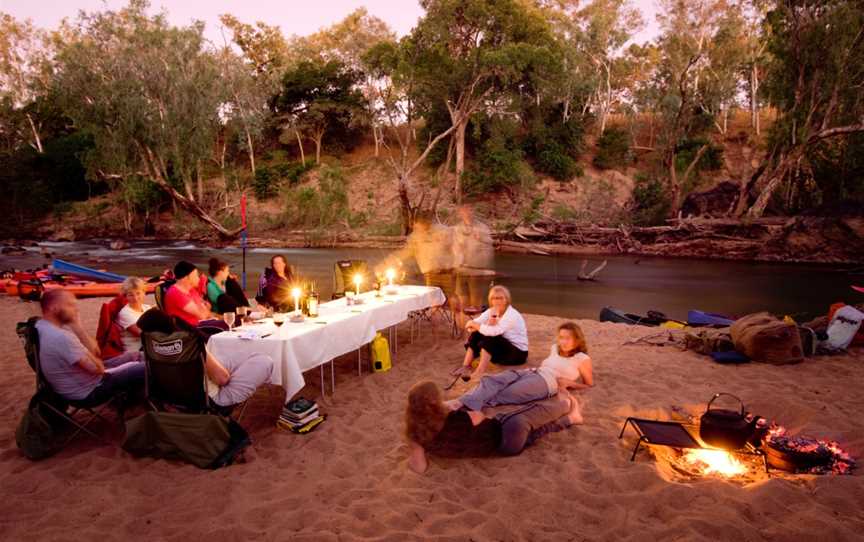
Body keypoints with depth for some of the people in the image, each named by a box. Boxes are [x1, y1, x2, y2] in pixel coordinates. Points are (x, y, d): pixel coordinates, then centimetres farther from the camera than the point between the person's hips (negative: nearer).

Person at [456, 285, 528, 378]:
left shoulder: (512, 314, -23)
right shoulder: (491, 311, -2)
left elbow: (494, 331, -38)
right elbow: (470, 326, -13)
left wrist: (475, 325, -24)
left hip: (518, 353, -7)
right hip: (500, 348, 7)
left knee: (489, 338, -30)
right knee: (476, 335, -14)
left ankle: (480, 372, -30)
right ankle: (466, 366, -14)